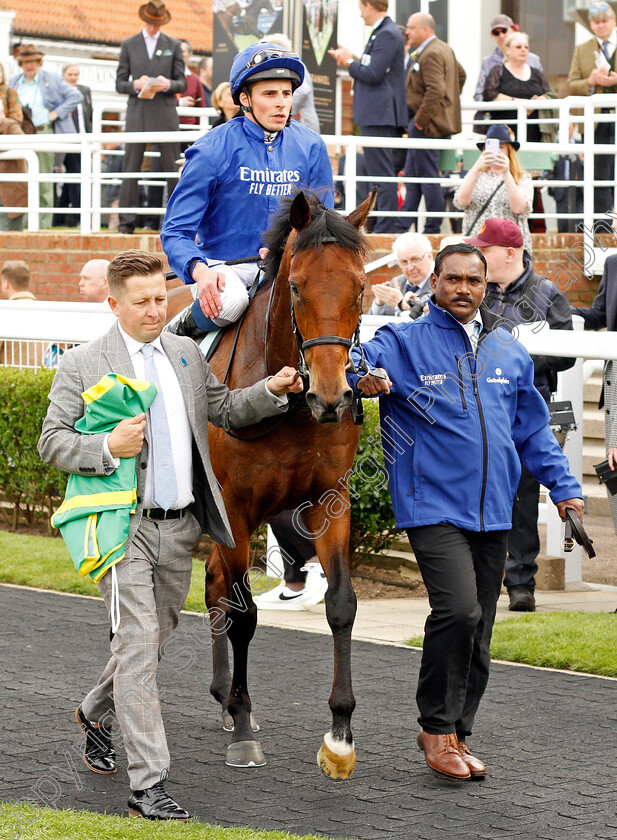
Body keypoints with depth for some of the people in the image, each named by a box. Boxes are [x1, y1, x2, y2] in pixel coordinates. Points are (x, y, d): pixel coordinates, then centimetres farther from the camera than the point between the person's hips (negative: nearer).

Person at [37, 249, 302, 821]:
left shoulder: (187, 354, 11)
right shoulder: (82, 365, -5)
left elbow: (224, 410, 21)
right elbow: (50, 442, -6)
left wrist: (271, 391, 4)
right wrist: (108, 448, -23)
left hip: (181, 526, 6)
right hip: (124, 526, -6)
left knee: (155, 638, 18)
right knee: (138, 644, -11)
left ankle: (96, 711, 46)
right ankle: (148, 786, -11)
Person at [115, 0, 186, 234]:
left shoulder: (173, 46, 10)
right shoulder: (128, 45, 10)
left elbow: (182, 83, 9)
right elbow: (120, 83, 8)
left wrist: (168, 85, -13)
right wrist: (135, 85, -13)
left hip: (165, 112, 0)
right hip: (137, 112, 0)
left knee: (173, 166, -1)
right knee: (131, 166, -3)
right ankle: (126, 221, -1)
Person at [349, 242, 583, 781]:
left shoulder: (509, 353, 14)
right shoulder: (404, 343, -1)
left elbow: (534, 430, 21)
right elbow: (349, 369, -17)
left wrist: (564, 487, 12)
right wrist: (366, 379, -40)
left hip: (493, 512, 5)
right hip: (432, 505, -5)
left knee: (479, 632, 9)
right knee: (458, 609, -21)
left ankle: (457, 734, 22)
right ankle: (437, 727, -6)